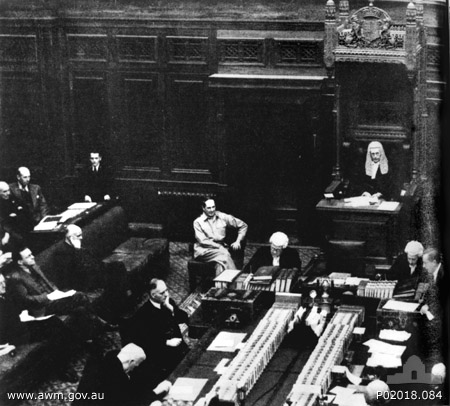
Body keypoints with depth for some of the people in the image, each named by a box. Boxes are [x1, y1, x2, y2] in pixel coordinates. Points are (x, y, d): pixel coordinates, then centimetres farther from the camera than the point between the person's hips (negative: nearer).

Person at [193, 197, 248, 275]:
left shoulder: (222, 217, 9)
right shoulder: (198, 222, 3)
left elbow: (243, 226, 14)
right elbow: (203, 241, -6)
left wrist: (238, 241, 2)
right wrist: (219, 247, -15)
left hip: (220, 248, 2)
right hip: (204, 250, -2)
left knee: (221, 262, -34)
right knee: (224, 255, -32)